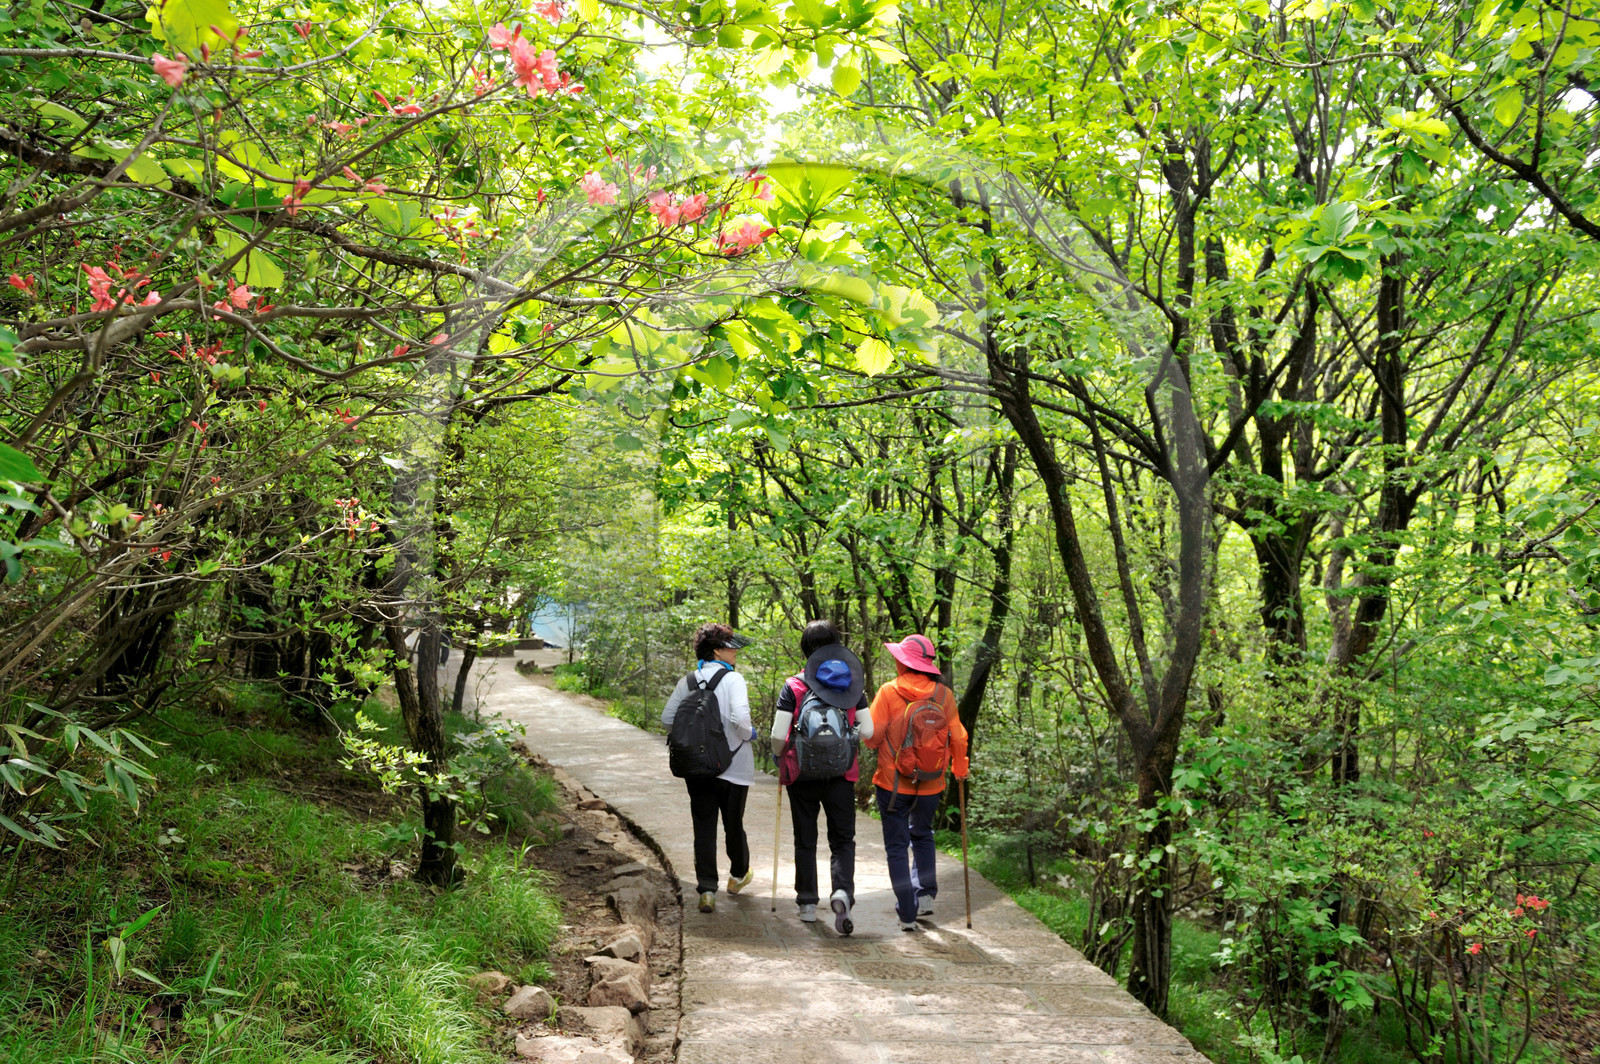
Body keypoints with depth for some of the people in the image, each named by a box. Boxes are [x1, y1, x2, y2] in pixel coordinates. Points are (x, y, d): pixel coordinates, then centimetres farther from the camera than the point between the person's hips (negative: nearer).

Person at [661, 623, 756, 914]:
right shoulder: (733, 679, -13)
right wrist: (748, 734, -5)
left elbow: (667, 718, 3)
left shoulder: (687, 681, 2)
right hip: (732, 764, -3)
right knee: (733, 822, 16)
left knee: (704, 826, 6)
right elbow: (740, 717, -26)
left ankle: (706, 890, -2)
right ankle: (738, 874, 38)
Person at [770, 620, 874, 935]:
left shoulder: (793, 687, -8)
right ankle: (842, 891, -16)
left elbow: (778, 735, -12)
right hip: (841, 774, 1)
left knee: (805, 840, 13)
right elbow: (867, 731, -2)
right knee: (843, 839, 8)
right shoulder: (852, 683, -1)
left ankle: (808, 903, 19)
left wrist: (777, 756, 8)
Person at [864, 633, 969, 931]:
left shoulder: (889, 692, -12)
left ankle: (907, 914, 4)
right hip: (930, 784, 3)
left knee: (897, 845, 7)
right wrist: (959, 768, 19)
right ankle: (925, 894, 18)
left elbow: (872, 736, -12)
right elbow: (958, 737, 2)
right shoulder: (943, 694, -3)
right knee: (922, 836, 27)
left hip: (893, 783, -3)